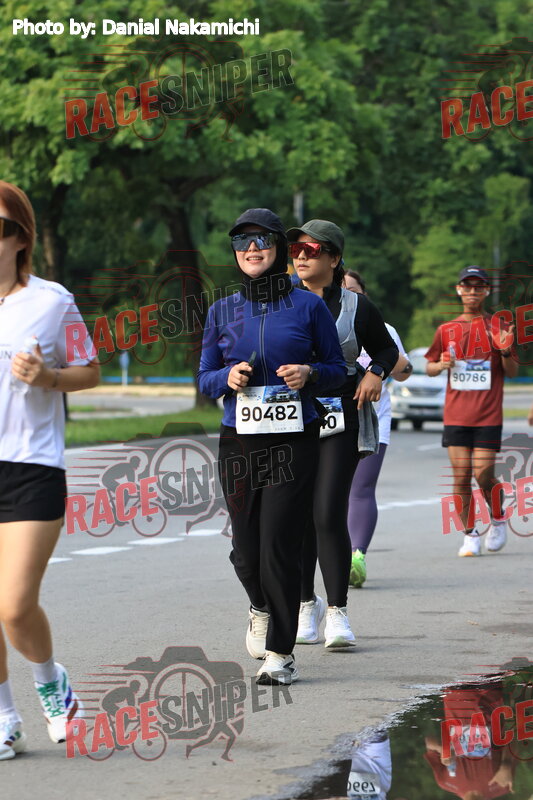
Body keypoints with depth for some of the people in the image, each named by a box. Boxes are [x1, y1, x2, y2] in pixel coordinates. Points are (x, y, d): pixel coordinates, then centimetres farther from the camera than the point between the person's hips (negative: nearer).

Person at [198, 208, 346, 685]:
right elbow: (205, 379, 13)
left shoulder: (308, 306, 2)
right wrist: (228, 377, -8)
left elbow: (337, 369, 8)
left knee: (279, 545, -11)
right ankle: (262, 608, 40)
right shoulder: (223, 312, 9)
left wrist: (309, 373, -12)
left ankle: (282, 653, -1)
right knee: (246, 551, 5)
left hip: (293, 440, -3)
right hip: (239, 443, 3)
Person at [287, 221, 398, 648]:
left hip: (340, 421, -2)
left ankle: (337, 611, -4)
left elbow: (387, 348, 17)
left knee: (329, 516, -12)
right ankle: (306, 604, 24)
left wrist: (376, 373, -4)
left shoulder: (357, 307, 4)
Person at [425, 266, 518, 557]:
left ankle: (498, 520, 19)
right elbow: (429, 367, 16)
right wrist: (441, 365, -7)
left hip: (488, 416, -2)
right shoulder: (446, 330, 9)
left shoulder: (499, 327, 3)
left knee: (483, 475, -8)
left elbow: (512, 372, 4)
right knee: (461, 477, -2)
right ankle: (469, 534, 11)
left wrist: (505, 352, -17)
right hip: (456, 415, 2)